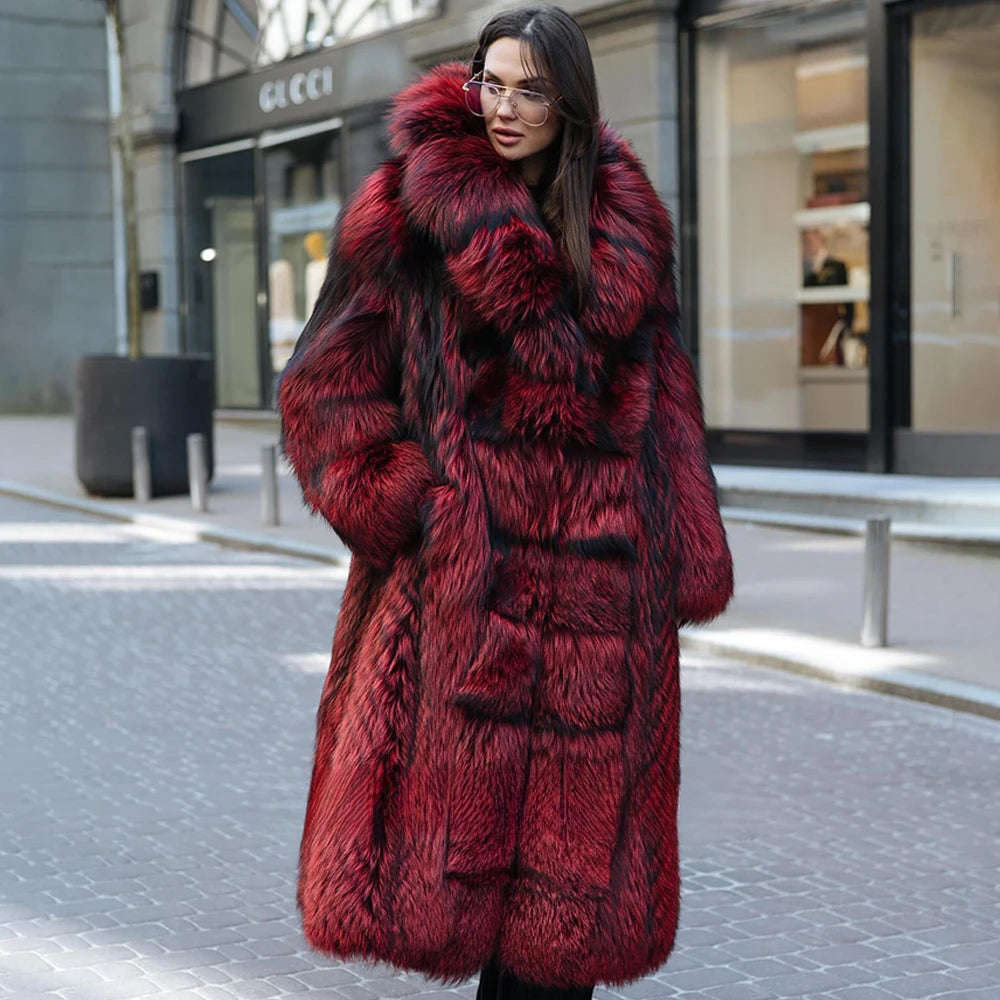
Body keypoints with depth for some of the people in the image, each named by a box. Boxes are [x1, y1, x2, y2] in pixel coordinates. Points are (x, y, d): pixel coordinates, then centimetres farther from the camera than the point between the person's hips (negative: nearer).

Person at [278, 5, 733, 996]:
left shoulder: (622, 223, 11)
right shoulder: (403, 214, 1)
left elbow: (659, 397, 14)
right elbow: (325, 385, 2)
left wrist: (680, 562, 7)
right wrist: (396, 505, -10)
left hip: (594, 585, 3)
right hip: (452, 573, -3)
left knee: (572, 833, 4)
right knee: (452, 803, -3)